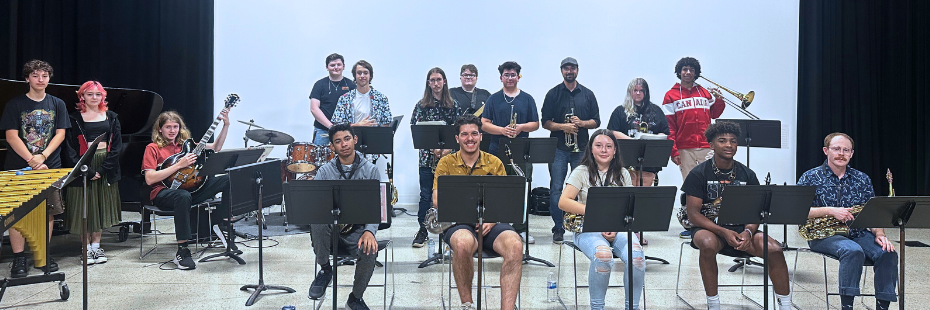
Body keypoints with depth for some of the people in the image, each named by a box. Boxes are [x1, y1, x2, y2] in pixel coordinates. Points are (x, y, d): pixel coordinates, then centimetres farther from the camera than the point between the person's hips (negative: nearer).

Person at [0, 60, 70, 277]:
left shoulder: (57, 104, 7)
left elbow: (60, 134, 1)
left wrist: (43, 156, -14)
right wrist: (32, 160, -15)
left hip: (50, 167, 2)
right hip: (19, 168, -2)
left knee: (48, 212, 4)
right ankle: (18, 259, 5)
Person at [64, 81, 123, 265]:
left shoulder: (111, 117, 7)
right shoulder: (75, 118, 1)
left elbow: (117, 146, 1)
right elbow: (71, 148, -5)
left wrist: (103, 169, -11)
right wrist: (87, 170, -16)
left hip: (106, 167, 2)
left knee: (102, 206, 7)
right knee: (84, 207, 1)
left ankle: (96, 246, 17)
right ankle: (87, 248, 11)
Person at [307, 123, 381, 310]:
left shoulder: (370, 170, 3)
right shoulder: (325, 171, 6)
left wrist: (369, 231, -20)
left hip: (357, 229, 0)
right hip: (330, 228, 0)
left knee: (370, 251, -30)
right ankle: (325, 270, -9)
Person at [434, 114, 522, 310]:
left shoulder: (494, 163, 13)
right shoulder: (446, 163, 9)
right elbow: (437, 201, -1)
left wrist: (492, 220, -13)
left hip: (490, 223, 2)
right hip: (458, 223, -2)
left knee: (515, 245, -31)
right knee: (463, 243, -38)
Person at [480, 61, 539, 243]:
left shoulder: (527, 99, 12)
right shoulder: (493, 99, 10)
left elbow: (535, 124, 9)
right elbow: (484, 124, 3)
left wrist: (521, 127, -10)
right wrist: (502, 130, -13)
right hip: (497, 151, 0)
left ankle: (521, 229, 9)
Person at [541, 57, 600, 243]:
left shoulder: (588, 94, 11)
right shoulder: (553, 94, 6)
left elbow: (596, 121, 10)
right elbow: (545, 122, 2)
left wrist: (581, 123, -9)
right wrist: (562, 126, -14)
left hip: (581, 148, 1)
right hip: (558, 148, -1)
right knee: (556, 188, -3)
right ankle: (558, 228, 5)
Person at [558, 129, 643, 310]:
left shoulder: (622, 174, 13)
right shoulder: (582, 172, 4)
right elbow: (563, 202, -8)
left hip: (619, 229, 3)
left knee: (636, 256, -29)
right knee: (603, 254, -36)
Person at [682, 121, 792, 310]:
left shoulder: (747, 175, 7)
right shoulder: (699, 174, -3)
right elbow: (693, 213, -9)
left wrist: (748, 232, -18)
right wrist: (723, 232, -23)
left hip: (741, 229, 3)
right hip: (709, 228, -3)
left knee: (774, 249, -23)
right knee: (708, 244, -37)